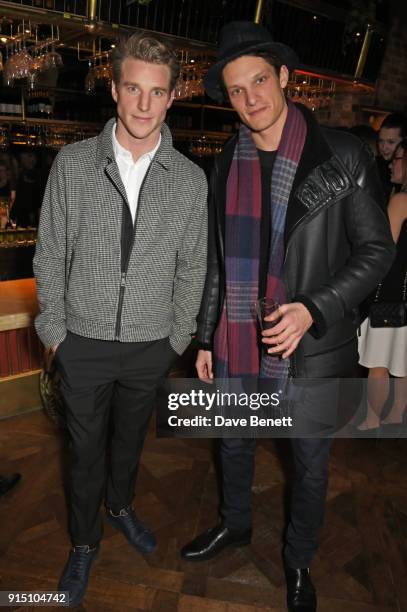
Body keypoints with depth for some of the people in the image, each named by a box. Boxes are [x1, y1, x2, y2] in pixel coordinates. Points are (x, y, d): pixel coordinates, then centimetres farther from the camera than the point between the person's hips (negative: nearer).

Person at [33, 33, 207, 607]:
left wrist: (179, 337, 3)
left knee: (131, 436, 22)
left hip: (151, 345, 1)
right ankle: (85, 542, 41)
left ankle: (120, 504, 52)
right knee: (85, 446, 15)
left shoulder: (191, 180, -5)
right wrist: (54, 330, -1)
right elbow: (50, 255, -2)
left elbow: (192, 267, 2)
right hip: (84, 343, -1)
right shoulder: (72, 164, -7)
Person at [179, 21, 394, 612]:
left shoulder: (342, 155, -10)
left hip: (312, 348, -3)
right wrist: (206, 338, 10)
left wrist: (312, 309, -22)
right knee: (234, 442, 23)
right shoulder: (227, 166, 2)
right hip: (237, 343, 4)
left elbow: (377, 249, -8)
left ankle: (299, 561, 44)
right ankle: (235, 524, 53)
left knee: (311, 463, 16)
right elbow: (217, 262, 8)